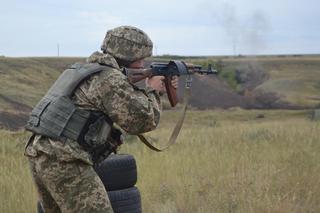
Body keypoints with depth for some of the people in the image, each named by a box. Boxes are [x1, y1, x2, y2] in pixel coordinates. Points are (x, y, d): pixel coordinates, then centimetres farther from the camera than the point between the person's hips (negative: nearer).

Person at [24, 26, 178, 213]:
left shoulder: (90, 70, 20)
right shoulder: (111, 78, -9)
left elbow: (126, 102, 31)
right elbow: (144, 121, -9)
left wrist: (159, 91, 27)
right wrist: (152, 91, 7)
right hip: (64, 161, -10)